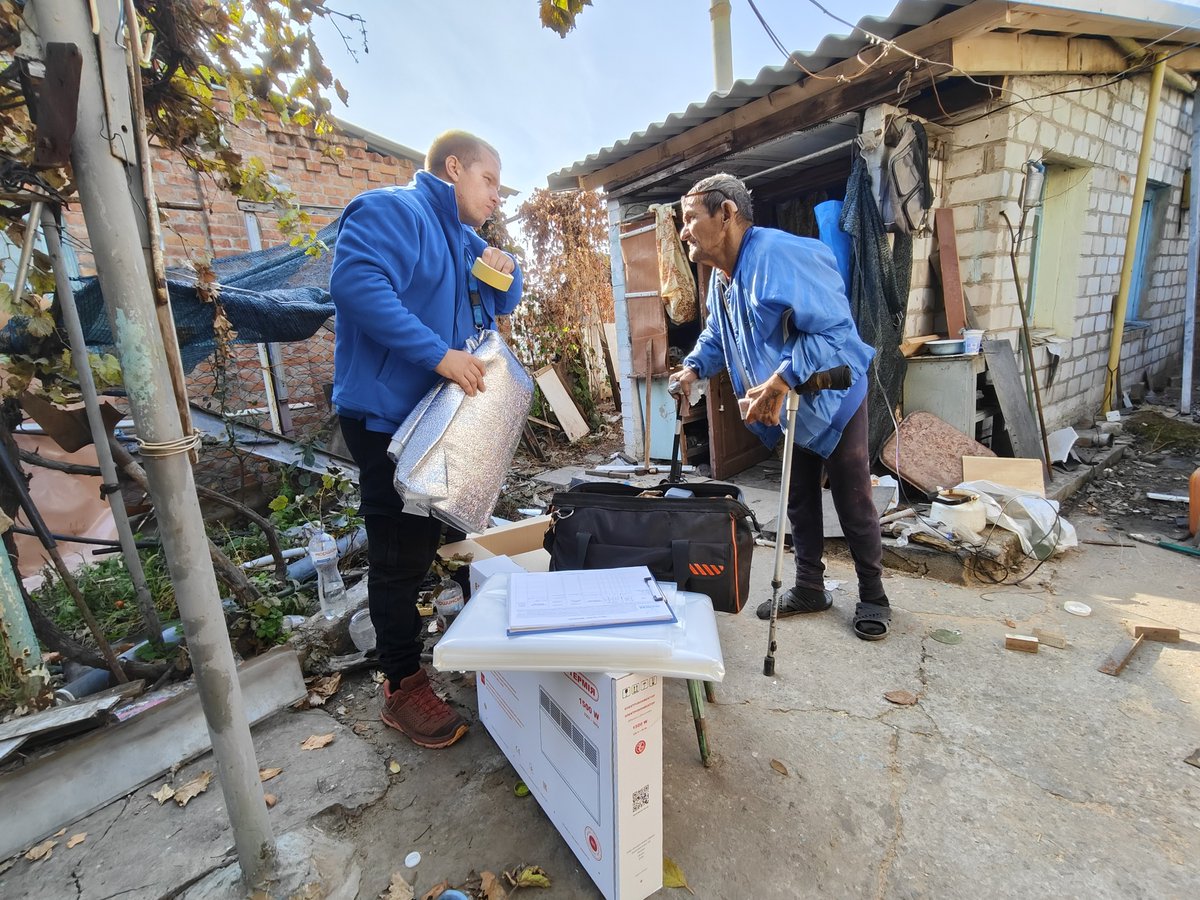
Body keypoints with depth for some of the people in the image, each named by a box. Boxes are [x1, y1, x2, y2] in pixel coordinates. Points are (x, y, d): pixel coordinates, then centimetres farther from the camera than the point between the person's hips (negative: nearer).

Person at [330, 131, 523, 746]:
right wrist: (437, 353, -30)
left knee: (441, 538, 20)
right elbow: (356, 282, -27)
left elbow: (503, 305, 26)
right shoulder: (391, 211, -10)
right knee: (401, 557, -2)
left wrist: (504, 269, 4)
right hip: (388, 418, -9)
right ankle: (403, 688, 15)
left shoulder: (464, 239, 20)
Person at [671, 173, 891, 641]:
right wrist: (693, 367, -4)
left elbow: (833, 329, -35)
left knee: (853, 503, 5)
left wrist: (781, 382, -41)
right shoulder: (720, 277, 2)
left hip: (833, 400, -8)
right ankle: (809, 587, 31)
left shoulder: (780, 255, -29)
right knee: (799, 501, 15)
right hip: (790, 408, 8)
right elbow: (716, 336, 15)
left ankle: (873, 597, 25)